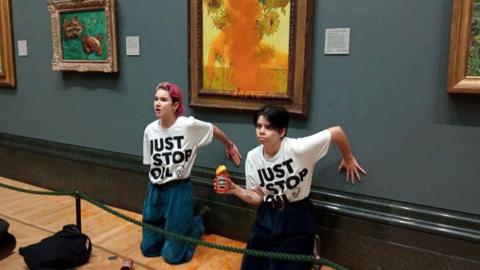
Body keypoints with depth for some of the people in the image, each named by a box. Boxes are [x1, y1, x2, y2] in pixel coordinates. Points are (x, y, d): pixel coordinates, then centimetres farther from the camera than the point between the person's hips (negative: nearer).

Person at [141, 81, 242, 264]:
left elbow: (214, 130, 2)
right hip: (154, 191, 5)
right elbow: (151, 164, 7)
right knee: (148, 248, 15)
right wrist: (155, 188, 6)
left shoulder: (189, 125, -17)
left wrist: (231, 146, 18)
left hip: (179, 191, -5)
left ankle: (197, 224, 29)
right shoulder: (150, 130, -4)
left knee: (172, 255, 3)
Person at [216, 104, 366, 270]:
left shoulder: (298, 148, -24)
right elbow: (258, 198, -2)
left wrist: (348, 159, -2)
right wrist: (236, 190, -18)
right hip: (267, 217, 5)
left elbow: (337, 132, -17)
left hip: (297, 218, -4)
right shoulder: (253, 157, -7)